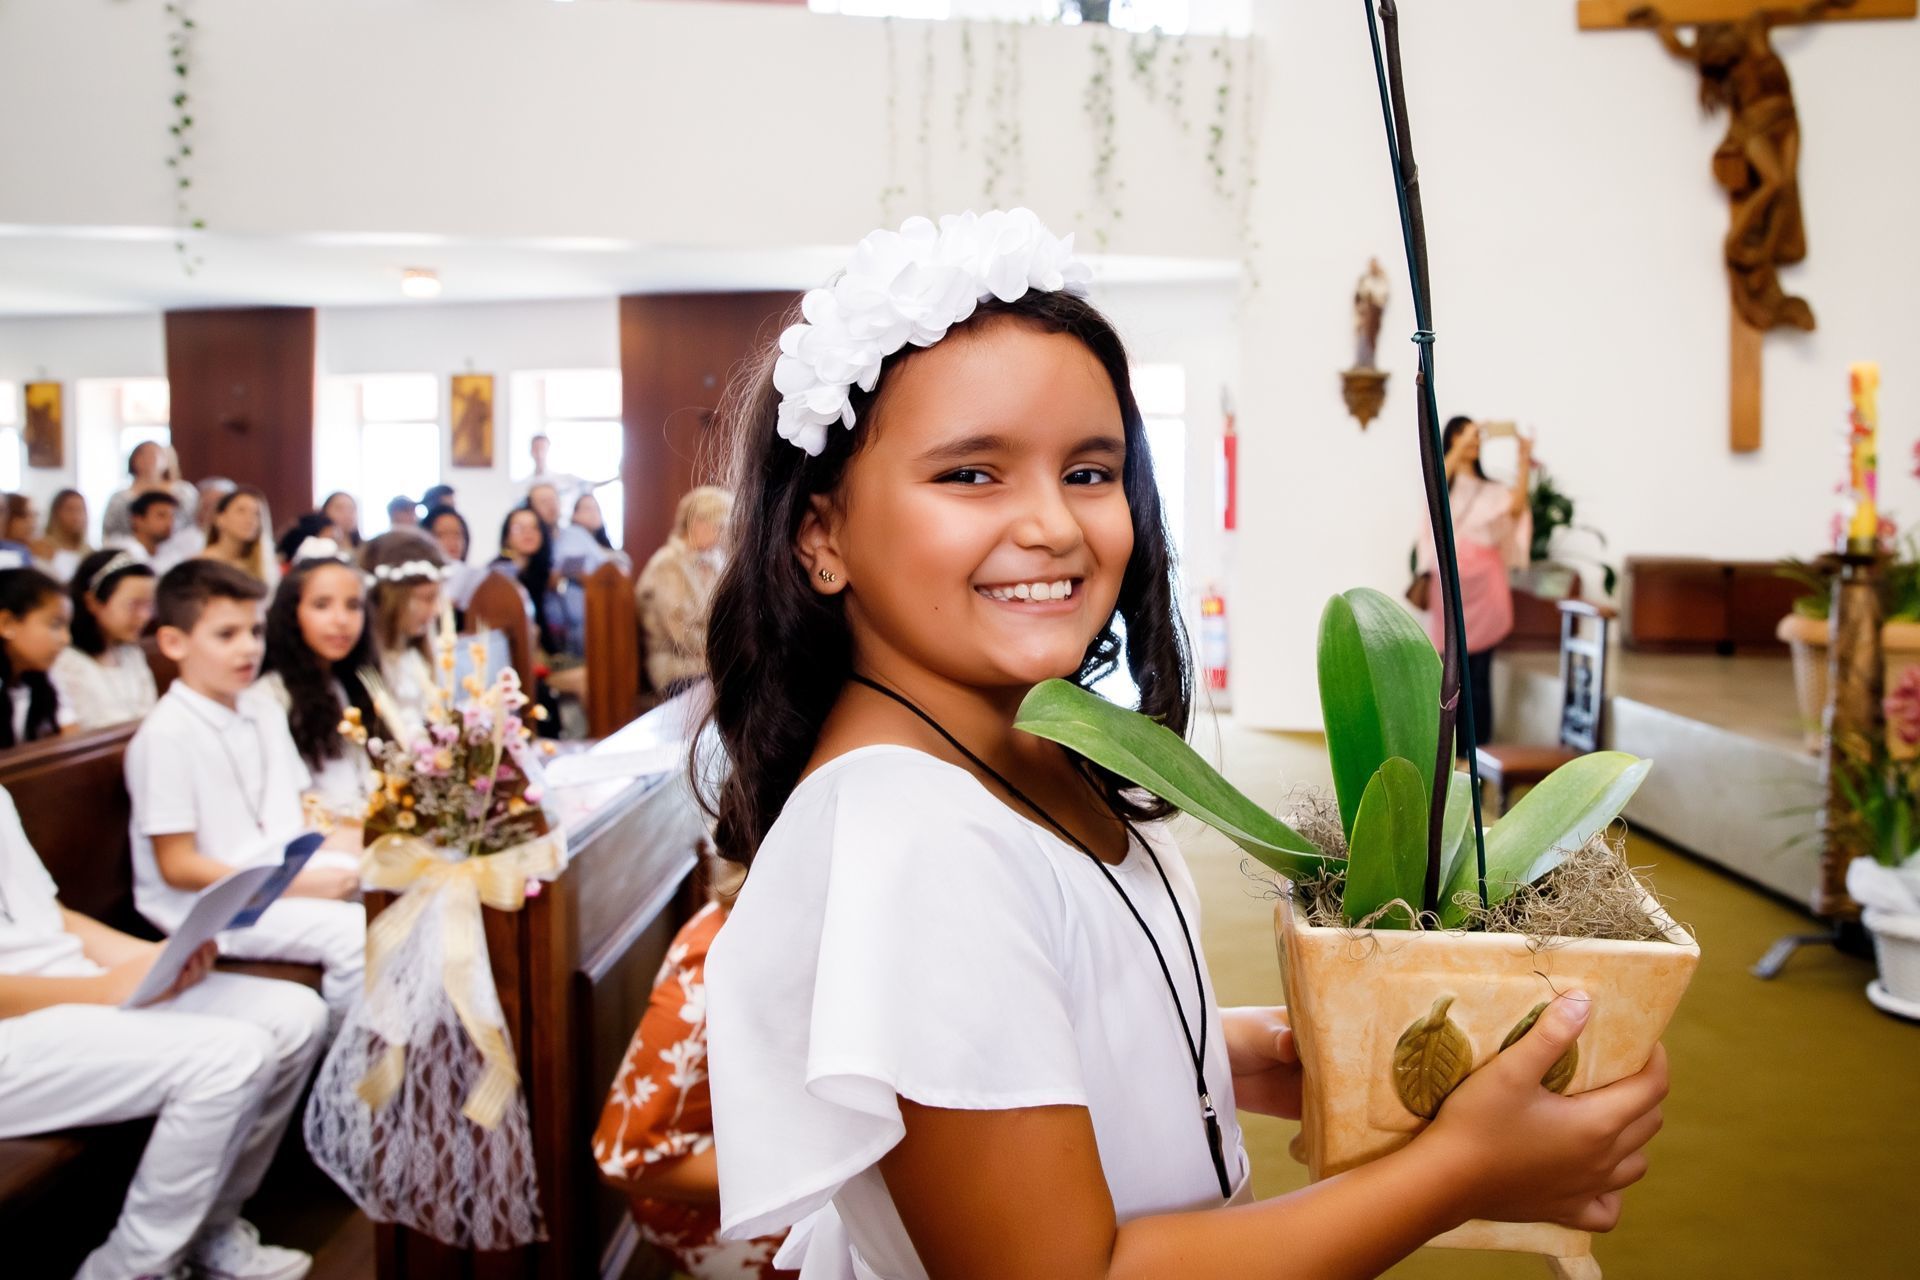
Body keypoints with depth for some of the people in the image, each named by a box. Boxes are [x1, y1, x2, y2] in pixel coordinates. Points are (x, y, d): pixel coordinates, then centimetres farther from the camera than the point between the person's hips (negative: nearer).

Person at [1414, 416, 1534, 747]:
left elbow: (1517, 506, -2)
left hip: (1483, 580, 2)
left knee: (1479, 669, 0)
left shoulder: (1490, 488, 17)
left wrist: (1524, 461, -5)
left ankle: (1478, 747, 4)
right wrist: (1461, 445, -19)